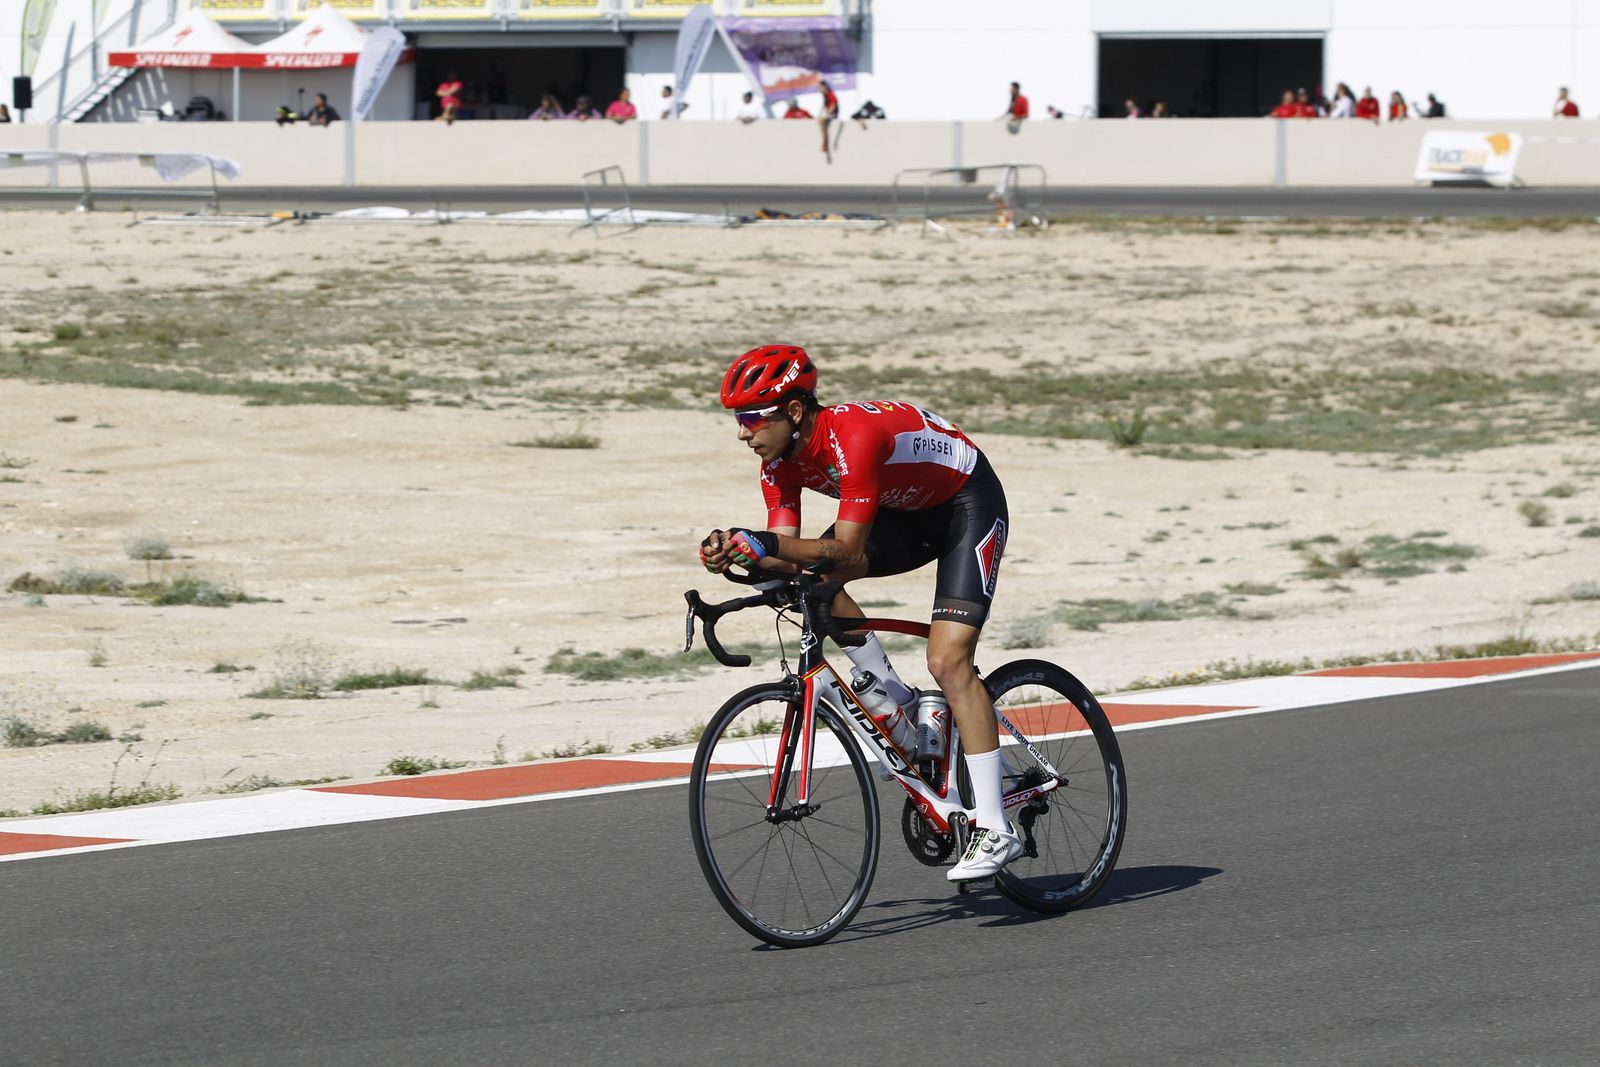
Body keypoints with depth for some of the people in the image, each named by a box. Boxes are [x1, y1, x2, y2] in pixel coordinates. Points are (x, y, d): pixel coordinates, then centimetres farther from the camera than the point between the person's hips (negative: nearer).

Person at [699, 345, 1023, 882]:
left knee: (948, 661, -20)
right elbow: (787, 556, -14)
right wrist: (740, 550, -34)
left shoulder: (855, 438, -35)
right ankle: (903, 711, 1)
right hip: (906, 510, 8)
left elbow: (846, 551, -38)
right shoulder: (781, 461, -11)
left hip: (969, 504, -8)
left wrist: (765, 543, -51)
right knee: (813, 579, -13)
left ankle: (995, 830, -19)